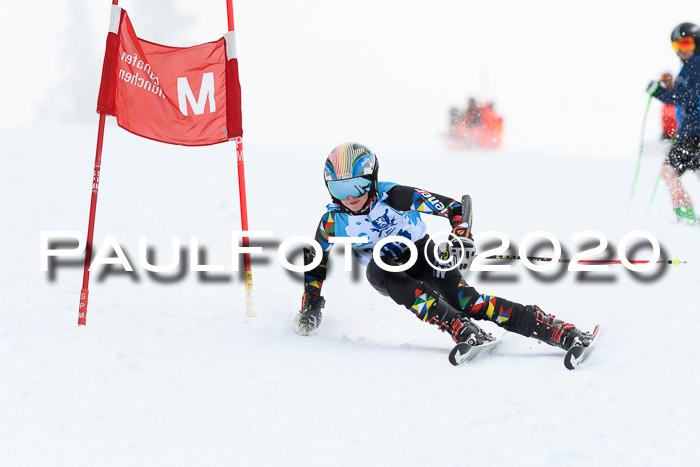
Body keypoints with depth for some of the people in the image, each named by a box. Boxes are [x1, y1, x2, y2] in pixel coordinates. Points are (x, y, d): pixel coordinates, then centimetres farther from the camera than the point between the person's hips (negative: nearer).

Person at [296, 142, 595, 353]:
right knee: (377, 268, -35)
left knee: (464, 301, -27)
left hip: (420, 254, -3)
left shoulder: (391, 196, -24)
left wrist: (462, 240, -39)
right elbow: (315, 260, 5)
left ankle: (563, 333, -32)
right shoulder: (332, 221, -14)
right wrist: (310, 305, 0)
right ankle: (461, 330, -44)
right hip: (387, 274, 3)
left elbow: (453, 208, -23)